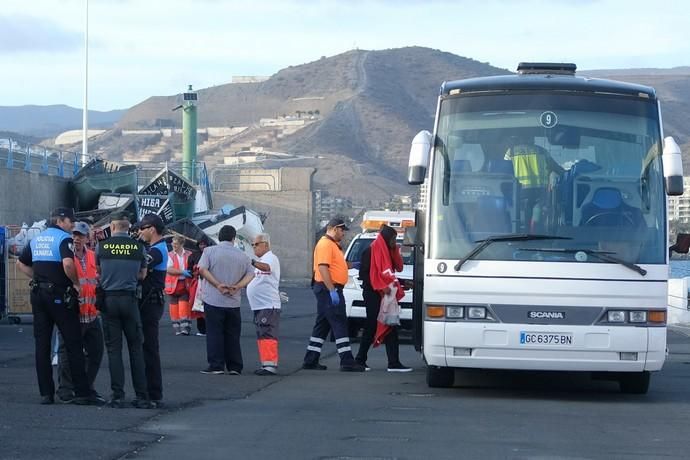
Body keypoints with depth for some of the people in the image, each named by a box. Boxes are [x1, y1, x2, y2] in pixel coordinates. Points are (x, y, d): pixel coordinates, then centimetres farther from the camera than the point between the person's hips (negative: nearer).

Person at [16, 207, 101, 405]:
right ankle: (82, 392, -3)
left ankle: (46, 393, 4)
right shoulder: (64, 239, -9)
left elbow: (21, 264, 21)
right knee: (73, 344, -2)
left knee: (42, 344, 7)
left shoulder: (36, 239, 14)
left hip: (38, 294, 7)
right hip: (59, 295, -7)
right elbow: (68, 263, -26)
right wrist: (76, 283, -12)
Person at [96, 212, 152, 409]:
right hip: (129, 299, 0)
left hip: (108, 299, 0)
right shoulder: (138, 247, 1)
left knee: (114, 348, 4)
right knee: (136, 348, 6)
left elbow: (98, 271, 11)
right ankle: (141, 396, 4)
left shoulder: (102, 246, 0)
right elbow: (142, 275, 9)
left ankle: (117, 396, 1)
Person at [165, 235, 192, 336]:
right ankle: (177, 329, 11)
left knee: (184, 308, -10)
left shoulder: (189, 255, 6)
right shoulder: (169, 255, 4)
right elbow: (169, 269, -10)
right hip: (173, 285, 1)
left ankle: (185, 329, -10)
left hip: (185, 285, -1)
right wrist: (182, 272, -22)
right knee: (174, 309, 3)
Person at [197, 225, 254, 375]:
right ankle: (235, 367, 9)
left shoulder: (210, 251, -1)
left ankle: (216, 365, -3)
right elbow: (250, 275, 0)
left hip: (213, 300, -2)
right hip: (233, 301, 2)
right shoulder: (242, 256, 7)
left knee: (214, 334, 1)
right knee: (232, 335, 9)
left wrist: (218, 285, -14)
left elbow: (202, 269, -13)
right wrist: (237, 287, -10)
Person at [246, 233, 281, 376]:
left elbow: (266, 267, -32)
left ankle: (271, 365, -17)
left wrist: (252, 262, -50)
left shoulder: (271, 258, -8)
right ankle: (266, 364, 16)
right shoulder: (260, 261, 22)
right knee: (262, 336, 11)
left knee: (268, 336, -14)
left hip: (269, 305, -10)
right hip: (259, 305, 10)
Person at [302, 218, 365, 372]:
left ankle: (310, 361, 14)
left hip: (330, 289, 11)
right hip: (329, 289, -11)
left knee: (322, 325, 12)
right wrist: (332, 290, -27)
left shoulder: (332, 244, 20)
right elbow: (323, 267, -23)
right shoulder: (325, 244, -14)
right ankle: (347, 361, -13)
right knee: (340, 325, -11)